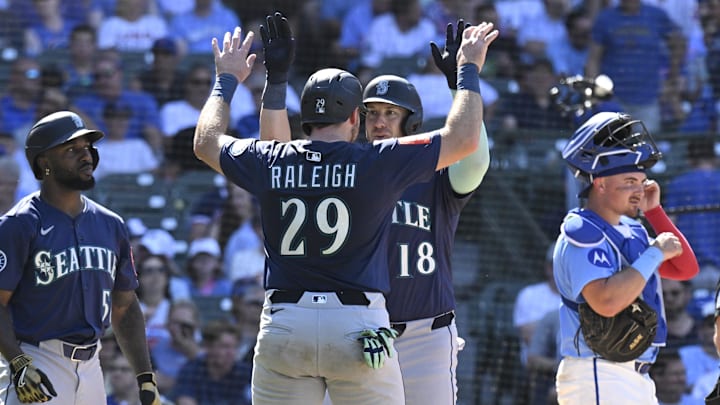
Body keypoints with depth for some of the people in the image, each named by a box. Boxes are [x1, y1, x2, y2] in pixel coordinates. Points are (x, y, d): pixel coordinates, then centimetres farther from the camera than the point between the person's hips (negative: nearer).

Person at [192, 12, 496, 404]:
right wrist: (468, 70, 17)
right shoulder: (378, 163, -4)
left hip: (283, 325, 3)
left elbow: (206, 141, 24)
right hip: (358, 325, -2)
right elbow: (464, 138, 3)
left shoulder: (270, 163, 4)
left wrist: (227, 80, 38)